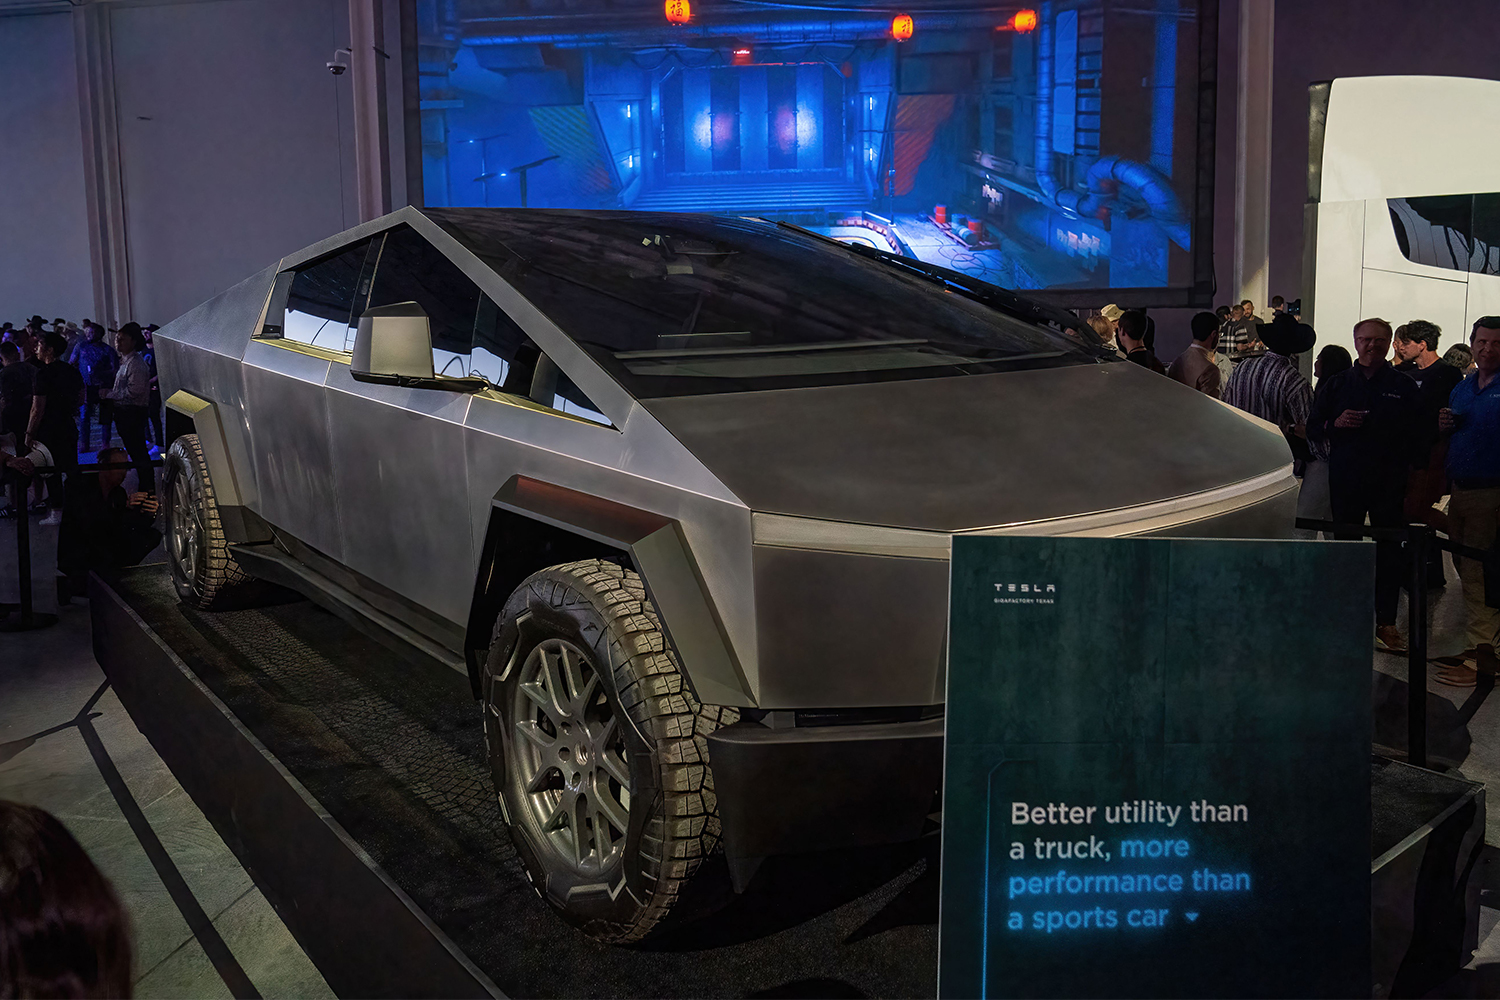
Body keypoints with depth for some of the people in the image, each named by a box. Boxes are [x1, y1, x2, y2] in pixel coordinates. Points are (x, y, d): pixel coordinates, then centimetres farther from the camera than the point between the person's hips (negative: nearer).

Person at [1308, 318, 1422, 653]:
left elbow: (1419, 438, 5)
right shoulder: (1336, 385, 9)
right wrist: (1336, 424, -11)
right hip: (1345, 481, 1)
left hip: (1389, 483, -1)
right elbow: (1313, 428, 11)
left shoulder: (1404, 387, 5)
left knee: (1389, 551, 1)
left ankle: (1386, 622, 8)